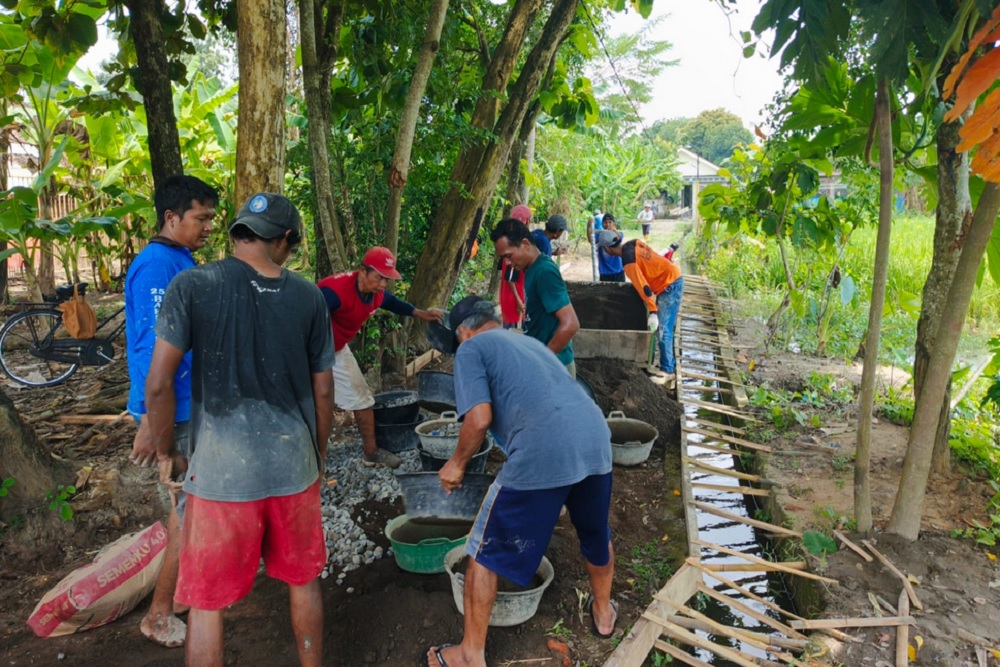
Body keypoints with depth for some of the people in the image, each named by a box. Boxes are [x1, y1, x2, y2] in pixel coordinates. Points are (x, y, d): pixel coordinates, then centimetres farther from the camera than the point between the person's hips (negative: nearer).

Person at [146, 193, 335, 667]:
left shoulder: (192, 286, -8)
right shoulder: (308, 296, -1)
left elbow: (158, 384, -9)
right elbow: (323, 391, 4)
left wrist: (166, 454, 6)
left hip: (220, 471, -2)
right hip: (294, 466, 3)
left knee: (207, 602, 14)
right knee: (304, 583, 20)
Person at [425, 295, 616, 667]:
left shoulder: (471, 348, 9)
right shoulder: (529, 341, 30)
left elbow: (480, 418, -5)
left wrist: (457, 463, 12)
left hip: (542, 453, -7)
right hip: (595, 439, 7)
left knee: (486, 552, 13)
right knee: (596, 534, 32)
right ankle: (604, 613, 54)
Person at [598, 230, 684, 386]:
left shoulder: (628, 261, -21)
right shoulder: (632, 243, 4)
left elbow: (642, 286, -26)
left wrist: (653, 312, -27)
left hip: (670, 284, -10)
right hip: (671, 279, 10)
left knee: (663, 330, -10)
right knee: (664, 328, 13)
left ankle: (667, 372, -6)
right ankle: (665, 366, 19)